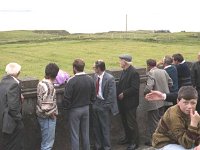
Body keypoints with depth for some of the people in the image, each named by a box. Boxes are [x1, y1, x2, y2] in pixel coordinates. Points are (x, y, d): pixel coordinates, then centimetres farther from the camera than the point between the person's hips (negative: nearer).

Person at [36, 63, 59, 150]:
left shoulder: (41, 83, 4)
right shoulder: (49, 86, -24)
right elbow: (46, 106, -27)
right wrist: (52, 114, -12)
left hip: (43, 116, 9)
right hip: (47, 118, -9)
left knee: (45, 141, 22)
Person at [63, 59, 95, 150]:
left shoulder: (72, 81, -21)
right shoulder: (90, 79, -3)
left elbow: (67, 97, -18)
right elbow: (93, 96, 5)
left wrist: (66, 107, 0)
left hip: (74, 110, -5)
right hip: (86, 108, 5)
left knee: (75, 135, 5)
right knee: (85, 133, 16)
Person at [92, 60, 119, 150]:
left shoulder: (110, 78, -17)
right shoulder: (95, 76, 3)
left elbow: (112, 94, -17)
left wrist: (106, 106, -15)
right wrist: (93, 101, 5)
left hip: (103, 106, -7)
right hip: (95, 104, 7)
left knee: (105, 128, 4)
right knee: (96, 127, 16)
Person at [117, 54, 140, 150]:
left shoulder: (133, 72, -18)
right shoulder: (124, 71, 9)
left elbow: (135, 88, -23)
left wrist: (123, 94, -18)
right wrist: (118, 94, 1)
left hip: (130, 102, -9)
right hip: (122, 102, 9)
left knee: (131, 122, 1)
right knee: (124, 121, 19)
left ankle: (134, 142, 13)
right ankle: (128, 137, 35)